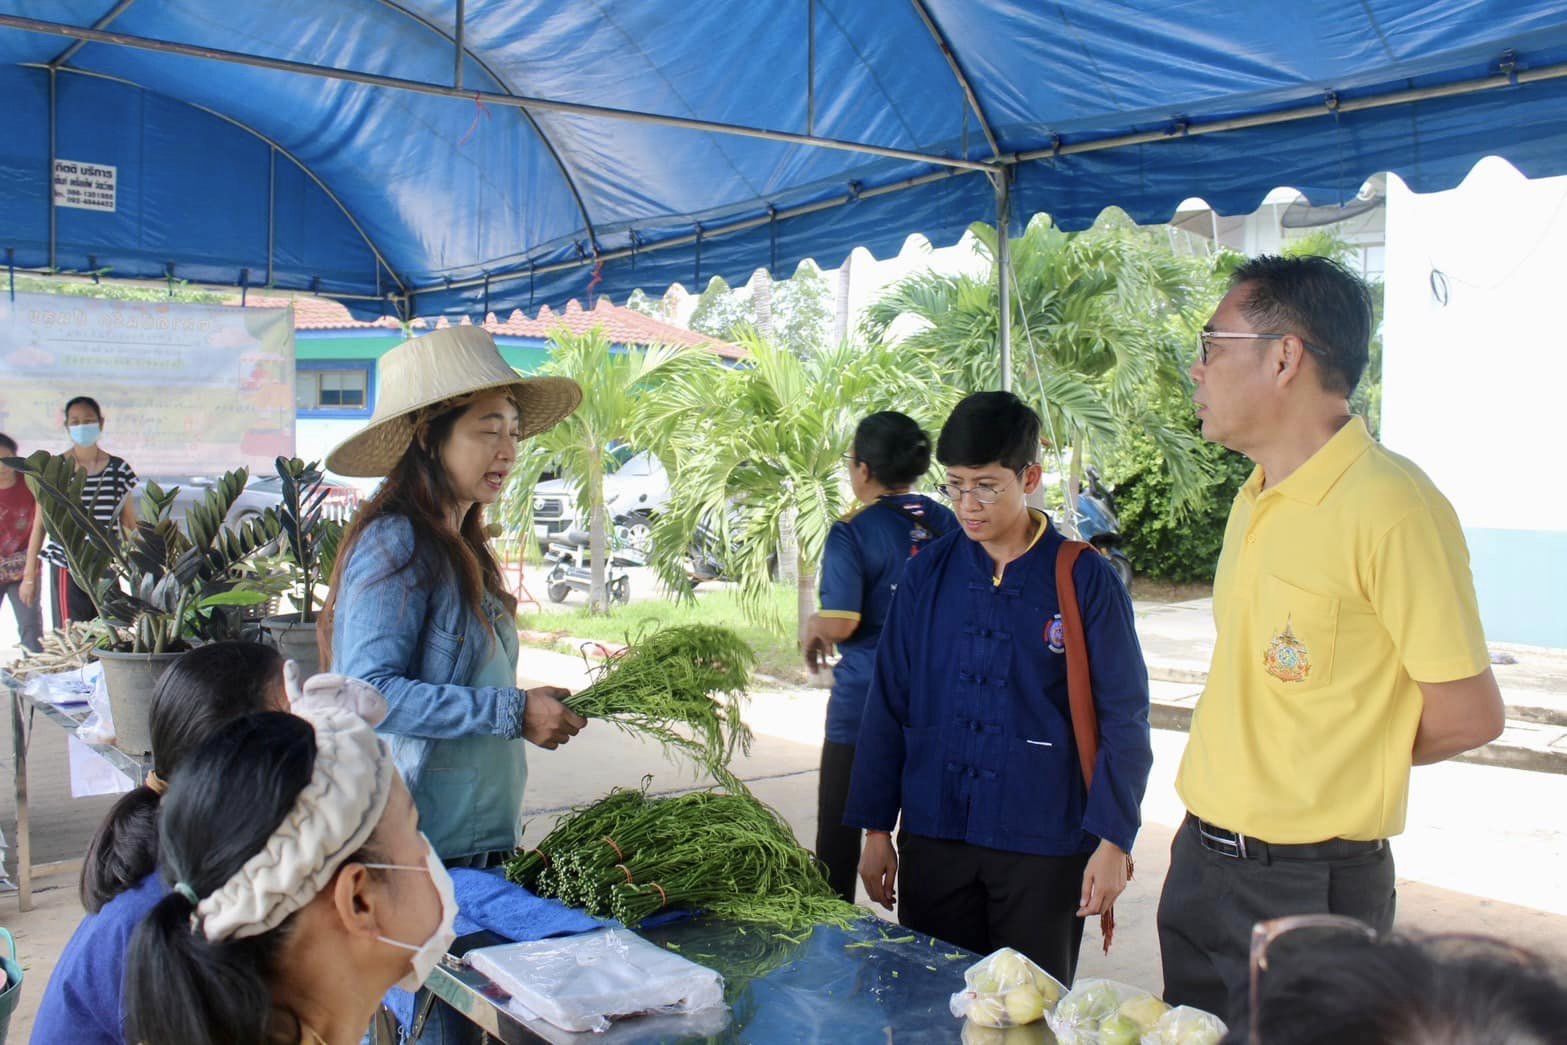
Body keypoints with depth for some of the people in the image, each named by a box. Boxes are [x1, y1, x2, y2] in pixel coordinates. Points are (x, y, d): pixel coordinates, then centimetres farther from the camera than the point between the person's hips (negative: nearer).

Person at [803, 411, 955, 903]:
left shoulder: (852, 533, -12)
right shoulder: (945, 523, 3)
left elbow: (840, 623, -20)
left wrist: (813, 625, 0)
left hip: (864, 703, -5)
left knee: (839, 832, 8)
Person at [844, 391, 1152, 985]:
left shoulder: (1085, 580, -5)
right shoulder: (927, 574, 3)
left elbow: (1123, 718, -3)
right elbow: (888, 706, 7)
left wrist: (1112, 841, -8)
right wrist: (876, 828, 5)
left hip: (1044, 846, -2)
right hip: (933, 839, 3)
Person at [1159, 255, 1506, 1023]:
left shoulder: (1391, 505, -19)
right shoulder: (1256, 501, 9)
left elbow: (1470, 714, -15)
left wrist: (1335, 769, -2)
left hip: (1307, 884, -8)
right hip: (1200, 858, 8)